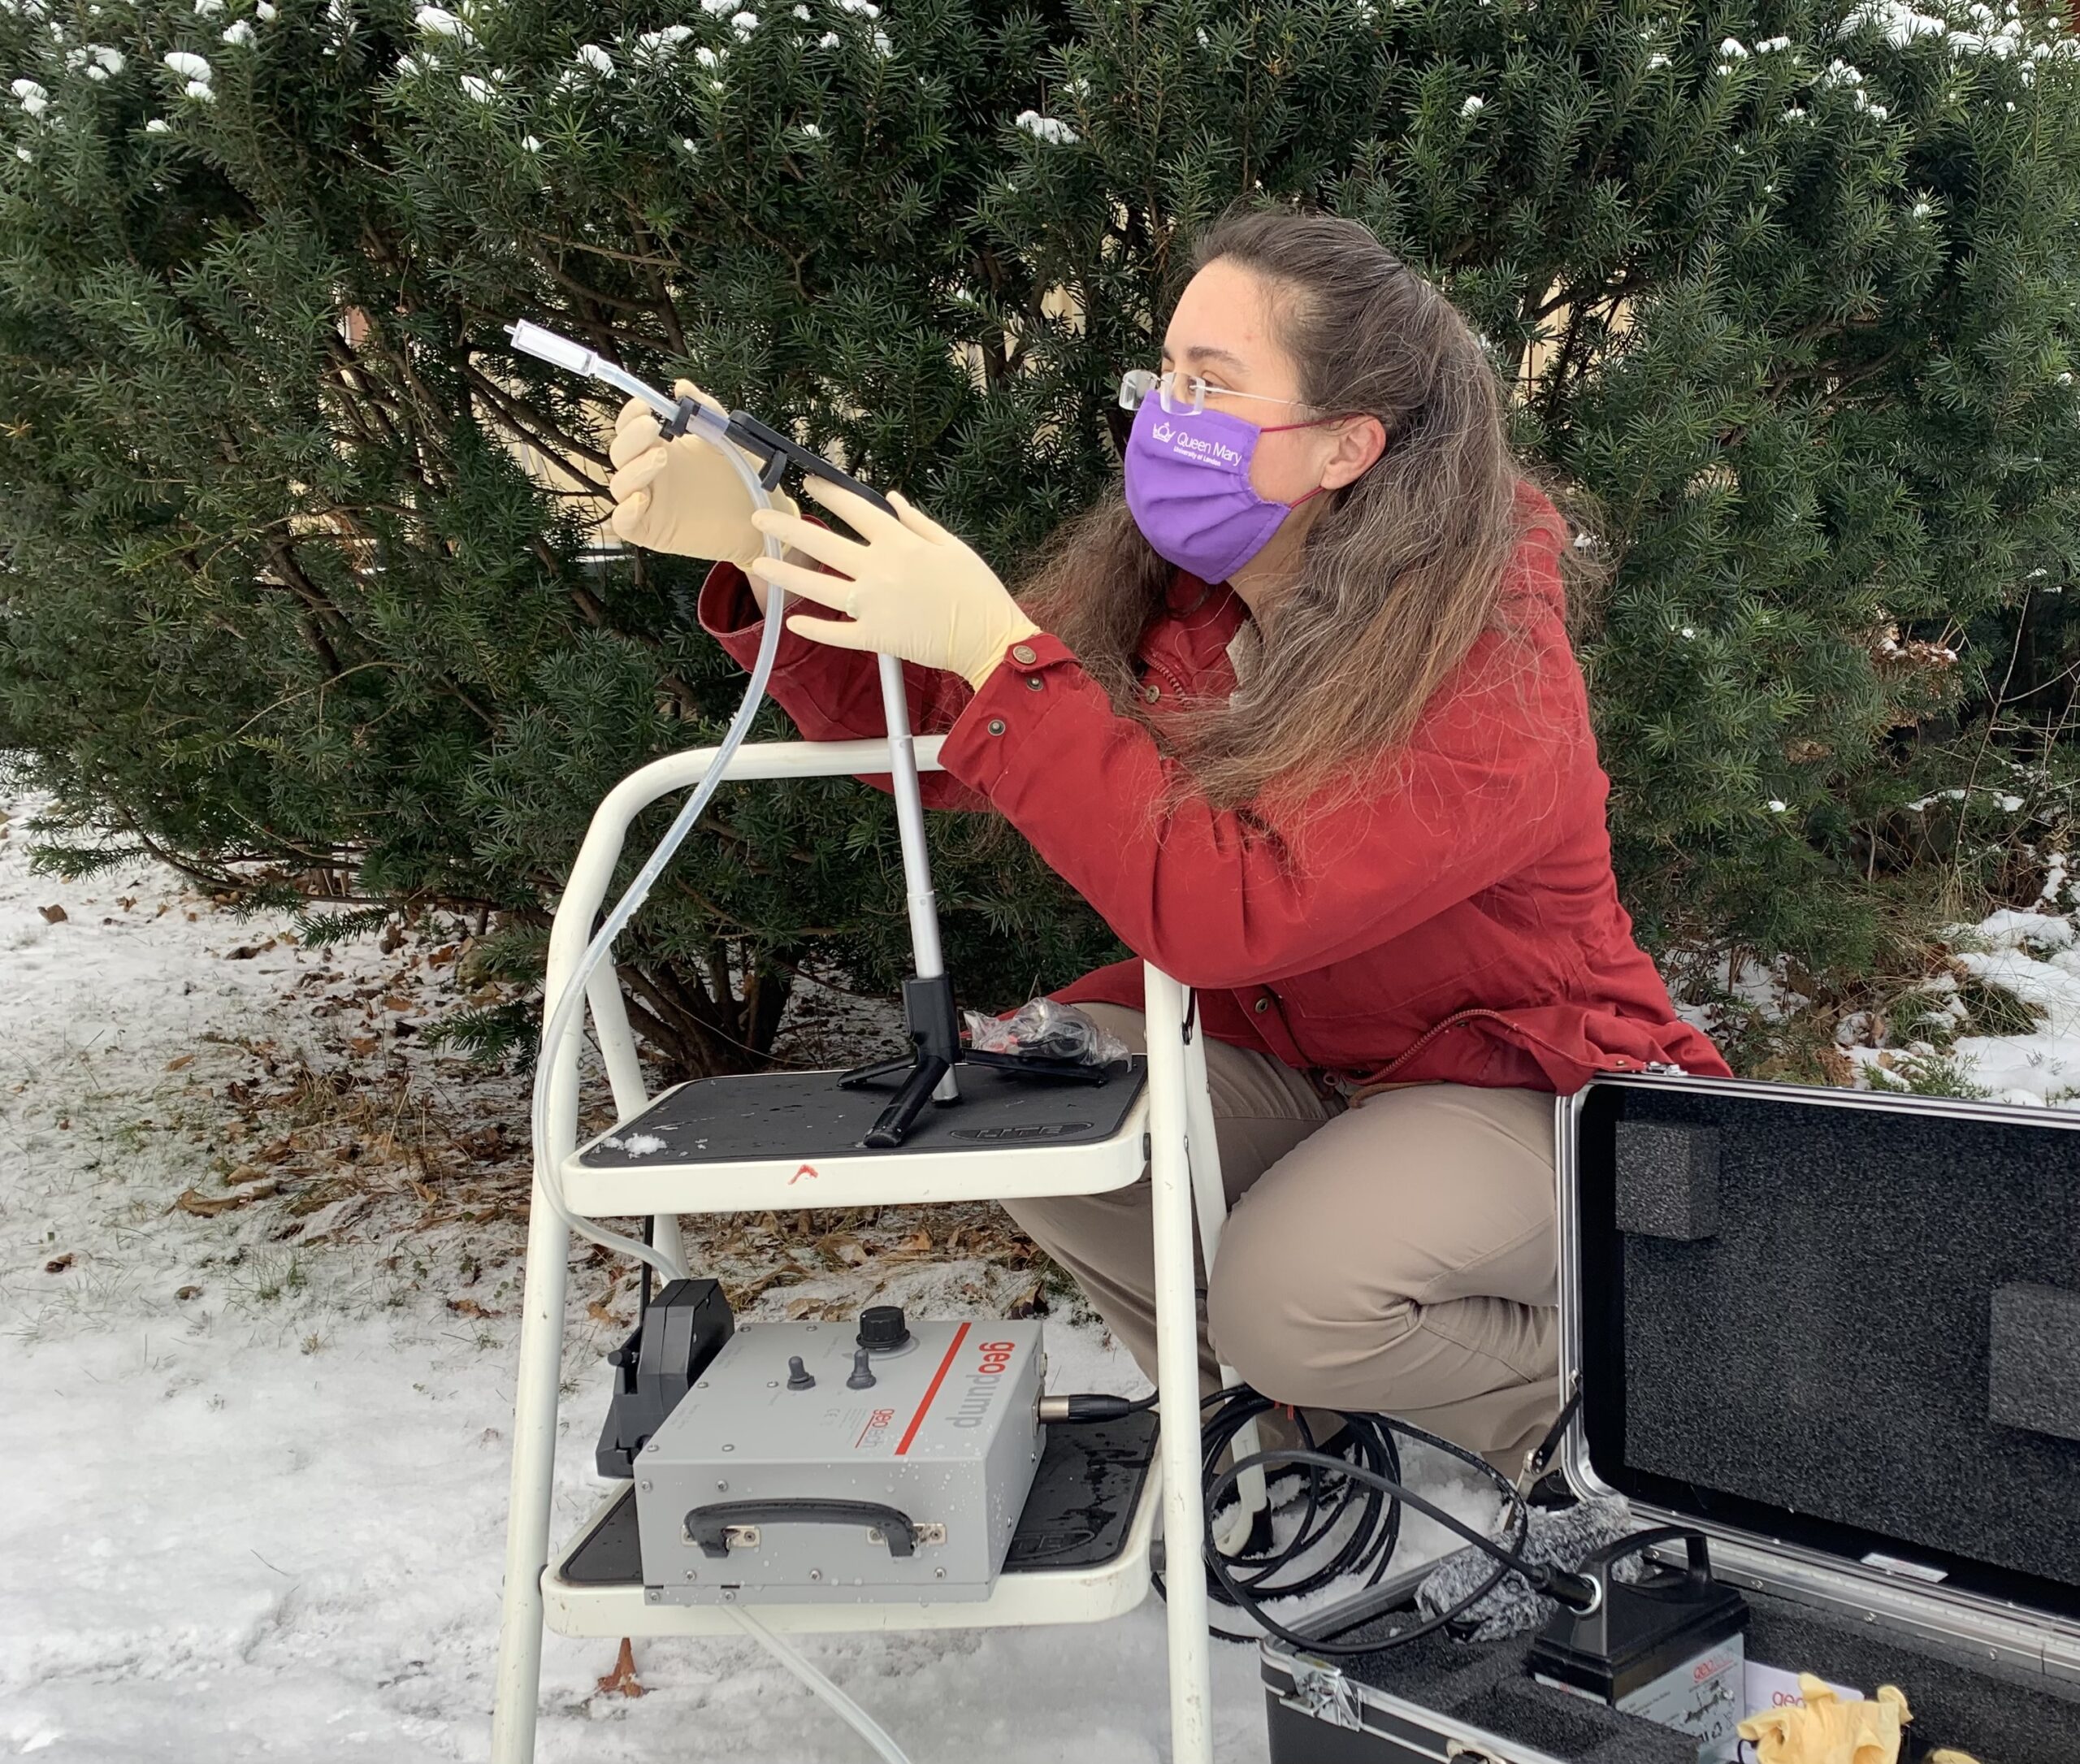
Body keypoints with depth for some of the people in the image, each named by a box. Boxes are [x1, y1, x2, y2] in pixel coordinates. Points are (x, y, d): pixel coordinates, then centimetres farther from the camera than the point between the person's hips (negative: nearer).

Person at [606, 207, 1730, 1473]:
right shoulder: (1163, 586, -8)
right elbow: (933, 739, -5)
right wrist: (761, 551, -19)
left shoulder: (1491, 671, -29)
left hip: (1519, 1082, -6)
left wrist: (995, 648, -38)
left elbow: (1227, 911, -39)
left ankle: (1582, 1390, 3)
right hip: (1283, 1055, 7)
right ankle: (1292, 1397, 5)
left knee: (1289, 1294, -30)